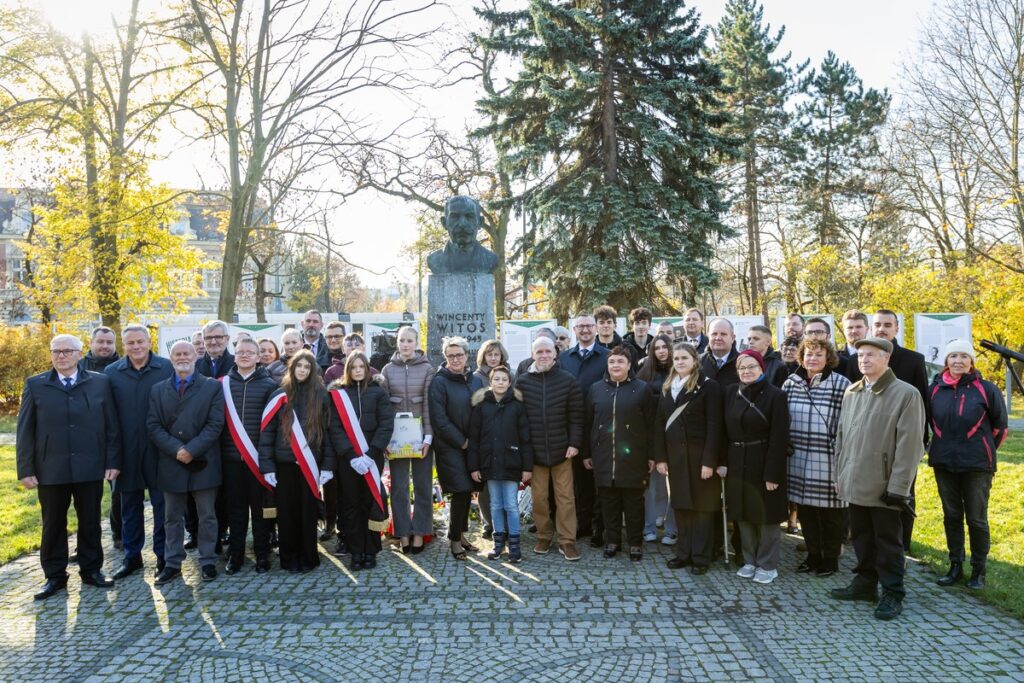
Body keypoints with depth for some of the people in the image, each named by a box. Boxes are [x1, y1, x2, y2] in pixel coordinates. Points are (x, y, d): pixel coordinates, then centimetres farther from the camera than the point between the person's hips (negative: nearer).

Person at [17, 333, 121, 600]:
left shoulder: (100, 383, 2)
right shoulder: (35, 385, 3)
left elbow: (111, 426, 2)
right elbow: (25, 431, 1)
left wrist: (113, 461, -3)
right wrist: (26, 469, -4)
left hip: (90, 467, 0)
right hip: (50, 469, 0)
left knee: (90, 523, 10)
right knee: (53, 525, 11)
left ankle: (91, 570, 24)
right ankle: (55, 576, 23)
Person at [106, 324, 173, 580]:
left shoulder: (167, 368, -4)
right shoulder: (111, 373, 4)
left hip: (159, 449, -2)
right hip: (126, 451, 3)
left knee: (162, 504, 6)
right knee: (129, 505, 13)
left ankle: (163, 555, 19)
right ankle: (131, 556, 26)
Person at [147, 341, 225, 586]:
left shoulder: (212, 387, 1)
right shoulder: (158, 390, 9)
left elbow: (215, 424, -6)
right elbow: (153, 425, 1)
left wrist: (192, 450, -15)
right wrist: (176, 450, -13)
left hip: (203, 462, -2)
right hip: (171, 462, 2)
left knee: (207, 516, 6)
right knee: (172, 517, 11)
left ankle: (208, 561, 18)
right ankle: (172, 564, 21)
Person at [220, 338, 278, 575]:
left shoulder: (269, 384, 0)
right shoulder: (223, 384, 7)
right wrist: (218, 451, 4)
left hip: (259, 457, -2)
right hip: (231, 457, 2)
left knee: (261, 507, 4)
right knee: (235, 507, 8)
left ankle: (262, 554, 15)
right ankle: (235, 554, 18)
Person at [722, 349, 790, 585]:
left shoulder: (775, 395, -10)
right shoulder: (730, 392, 5)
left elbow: (779, 437, -13)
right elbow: (724, 430, 6)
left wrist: (773, 473, -16)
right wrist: (722, 461, -1)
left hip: (763, 463, -5)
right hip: (737, 463, 5)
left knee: (766, 515, 5)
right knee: (743, 513, 12)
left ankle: (767, 565, 18)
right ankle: (749, 561, 26)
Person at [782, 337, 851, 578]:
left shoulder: (841, 385, -7)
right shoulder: (790, 383, 5)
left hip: (829, 462, -4)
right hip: (799, 460, 4)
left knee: (830, 513, 7)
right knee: (805, 509, 14)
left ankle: (830, 558, 24)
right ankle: (813, 554, 30)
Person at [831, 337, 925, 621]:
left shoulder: (906, 394, -9)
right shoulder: (851, 392, 9)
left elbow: (909, 445, -13)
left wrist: (897, 487, -16)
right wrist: (839, 474, 10)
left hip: (883, 485, -5)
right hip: (855, 483, 6)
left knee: (888, 542, 6)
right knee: (861, 538, 16)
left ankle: (892, 594, 19)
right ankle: (865, 583, 31)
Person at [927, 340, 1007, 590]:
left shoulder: (985, 389, -7)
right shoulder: (935, 389, 1)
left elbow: (999, 425, 5)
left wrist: (984, 452, 11)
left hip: (977, 466, -3)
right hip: (943, 463, 3)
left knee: (976, 519, 5)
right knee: (951, 516, 12)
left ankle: (978, 570, 19)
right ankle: (955, 566, 23)